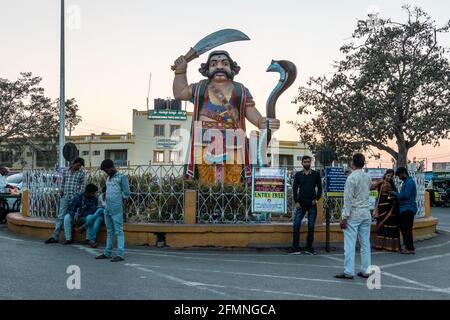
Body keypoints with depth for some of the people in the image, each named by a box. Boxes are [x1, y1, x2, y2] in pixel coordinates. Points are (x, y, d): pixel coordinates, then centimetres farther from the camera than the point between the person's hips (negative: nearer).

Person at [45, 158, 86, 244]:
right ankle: (55, 237, -2)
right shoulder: (65, 172, 11)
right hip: (65, 197, 3)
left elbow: (82, 187, 0)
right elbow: (62, 183, 18)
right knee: (60, 216, -1)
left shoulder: (82, 174, 3)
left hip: (75, 198, -2)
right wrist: (61, 192, 5)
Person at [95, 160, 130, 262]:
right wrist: (106, 198, 8)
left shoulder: (122, 177, -6)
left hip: (116, 209, -8)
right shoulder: (108, 178, 18)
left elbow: (126, 193, -8)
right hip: (107, 209, 8)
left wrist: (118, 199, -1)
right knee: (109, 231, 14)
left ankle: (120, 254, -5)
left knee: (119, 231, -5)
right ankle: (107, 253, 20)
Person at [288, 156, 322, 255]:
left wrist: (317, 199, -6)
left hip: (312, 204, 0)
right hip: (301, 204, 1)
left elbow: (319, 188, 7)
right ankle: (295, 248, -1)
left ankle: (309, 248, 12)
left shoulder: (316, 174, 5)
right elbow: (295, 189, 7)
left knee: (311, 227, 3)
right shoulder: (298, 175, 7)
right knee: (296, 225, -5)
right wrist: (296, 201, -3)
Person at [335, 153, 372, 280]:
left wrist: (344, 217, -13)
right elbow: (367, 192, 14)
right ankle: (365, 271, 13)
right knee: (365, 243, 9)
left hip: (354, 214, -6)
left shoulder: (351, 178, -13)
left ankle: (348, 272, -3)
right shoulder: (368, 177, 6)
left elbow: (348, 199, -15)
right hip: (366, 213, 6)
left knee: (350, 244, -3)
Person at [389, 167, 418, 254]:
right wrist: (396, 195, 5)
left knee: (407, 229, -8)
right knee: (403, 228, 14)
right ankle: (407, 246, 23)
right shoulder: (406, 182, 18)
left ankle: (411, 249, -4)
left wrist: (395, 194, -8)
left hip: (408, 209, -10)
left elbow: (405, 195, -20)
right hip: (404, 209, 10)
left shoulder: (410, 182, -14)